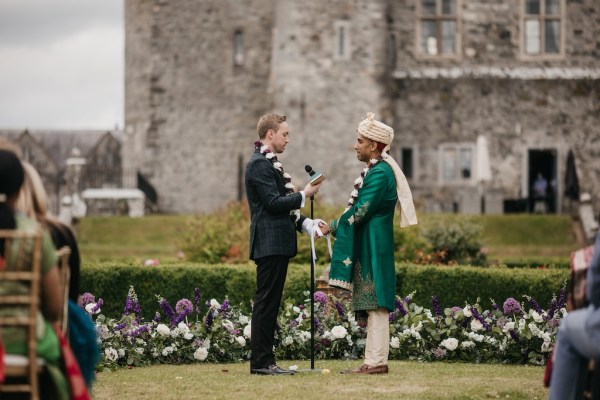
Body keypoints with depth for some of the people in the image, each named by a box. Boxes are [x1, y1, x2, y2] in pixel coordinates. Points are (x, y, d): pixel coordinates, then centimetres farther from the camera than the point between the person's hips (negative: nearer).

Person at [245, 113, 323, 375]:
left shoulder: (270, 163, 20)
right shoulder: (260, 164, -12)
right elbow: (273, 203, -19)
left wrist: (306, 225, 13)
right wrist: (304, 195, -10)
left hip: (278, 244, 10)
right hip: (270, 244, -10)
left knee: (270, 304, 10)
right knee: (266, 302, -8)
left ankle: (265, 360, 13)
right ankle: (261, 361, -7)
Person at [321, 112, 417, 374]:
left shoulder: (379, 173, -15)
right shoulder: (376, 169, 16)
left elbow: (359, 212, -18)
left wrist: (332, 227, -8)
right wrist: (336, 226, 8)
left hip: (373, 248, -10)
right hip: (368, 247, 10)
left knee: (376, 304, -9)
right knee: (373, 305, 9)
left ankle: (376, 361, -9)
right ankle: (374, 360, 12)